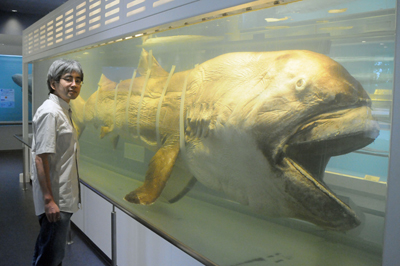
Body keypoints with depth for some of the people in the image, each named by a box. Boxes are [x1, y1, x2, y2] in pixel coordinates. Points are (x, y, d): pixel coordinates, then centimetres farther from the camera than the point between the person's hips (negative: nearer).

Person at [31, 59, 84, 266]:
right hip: (55, 200, -10)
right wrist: (49, 200, -23)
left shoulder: (63, 110, 12)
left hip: (63, 197, 10)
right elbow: (40, 159, -22)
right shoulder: (50, 112, -18)